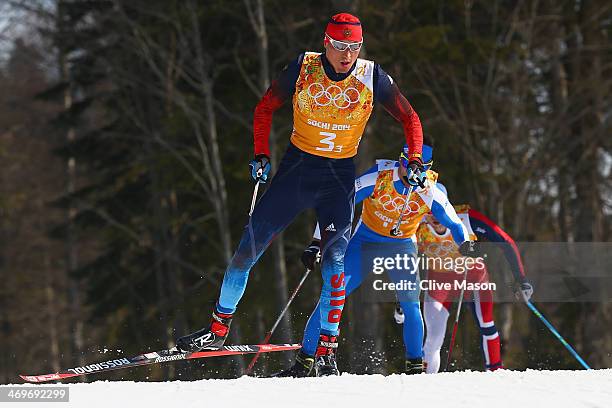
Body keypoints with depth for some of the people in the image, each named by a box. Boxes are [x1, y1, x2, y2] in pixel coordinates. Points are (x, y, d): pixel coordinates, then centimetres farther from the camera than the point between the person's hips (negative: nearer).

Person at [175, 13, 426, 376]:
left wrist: (416, 161, -9)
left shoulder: (372, 78, -8)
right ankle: (219, 329, 9)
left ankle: (327, 349, -7)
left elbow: (409, 118, 4)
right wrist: (261, 155, -4)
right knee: (249, 247, -3)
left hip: (340, 177, -1)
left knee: (334, 261, -14)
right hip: (297, 168, 1)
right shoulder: (302, 70, -8)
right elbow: (265, 108, 6)